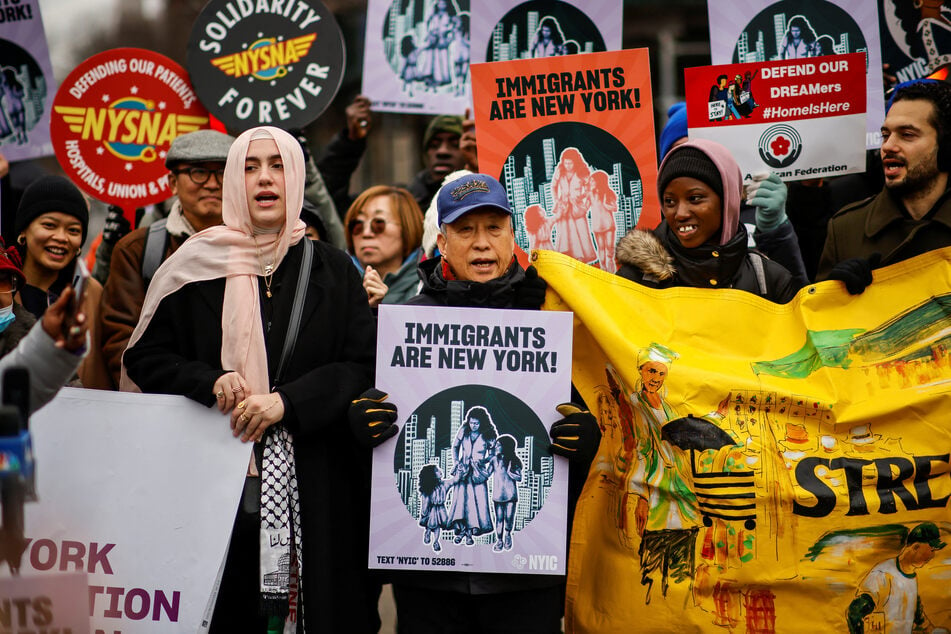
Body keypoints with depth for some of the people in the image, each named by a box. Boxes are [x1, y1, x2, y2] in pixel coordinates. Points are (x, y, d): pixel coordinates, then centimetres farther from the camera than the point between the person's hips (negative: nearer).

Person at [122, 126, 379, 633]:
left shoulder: (331, 270, 7)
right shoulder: (199, 266, 6)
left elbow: (365, 364, 0)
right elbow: (144, 357, 8)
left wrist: (287, 401, -13)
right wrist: (209, 382, -10)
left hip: (314, 477, 0)